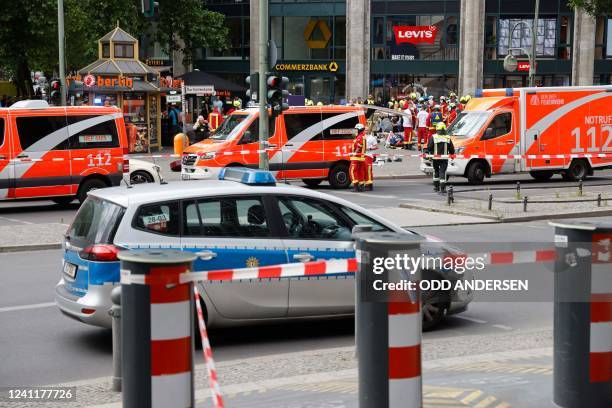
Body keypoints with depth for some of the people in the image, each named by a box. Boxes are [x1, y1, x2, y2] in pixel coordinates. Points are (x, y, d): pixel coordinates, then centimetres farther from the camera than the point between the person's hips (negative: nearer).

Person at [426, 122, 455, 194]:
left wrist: (430, 154, 9)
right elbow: (452, 149, 6)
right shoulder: (448, 138, 3)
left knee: (436, 172, 16)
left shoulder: (433, 137, -5)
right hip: (444, 158, 0)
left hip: (435, 158, 0)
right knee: (442, 172, -1)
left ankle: (436, 186, 22)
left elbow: (429, 147, -7)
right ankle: (442, 188, -10)